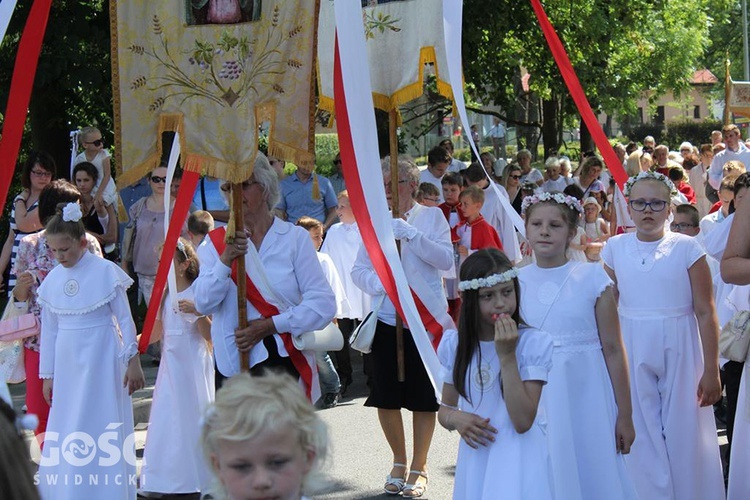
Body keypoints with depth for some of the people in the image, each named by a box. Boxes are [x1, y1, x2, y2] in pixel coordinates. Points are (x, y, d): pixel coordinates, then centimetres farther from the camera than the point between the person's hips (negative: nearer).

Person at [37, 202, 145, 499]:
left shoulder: (105, 272, -8)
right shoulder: (52, 280, 5)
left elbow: (125, 319, -4)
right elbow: (48, 330, 10)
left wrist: (133, 361, -5)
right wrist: (47, 374, 12)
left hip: (101, 360, -4)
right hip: (67, 363, 4)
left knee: (102, 426, 0)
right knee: (65, 431, 6)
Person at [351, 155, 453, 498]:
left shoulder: (431, 216, 3)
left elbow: (446, 259, -10)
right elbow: (359, 270, 5)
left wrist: (410, 233, -19)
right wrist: (381, 283, -15)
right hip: (386, 319, 2)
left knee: (423, 396, 3)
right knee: (386, 396, 6)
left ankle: (418, 467, 18)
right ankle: (398, 462, 26)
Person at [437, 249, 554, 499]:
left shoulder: (534, 343, -11)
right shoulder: (454, 344, 1)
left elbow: (523, 422, -18)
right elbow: (445, 408, 13)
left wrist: (507, 356, -22)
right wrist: (456, 418, -11)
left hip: (520, 460, -4)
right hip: (475, 459, 4)